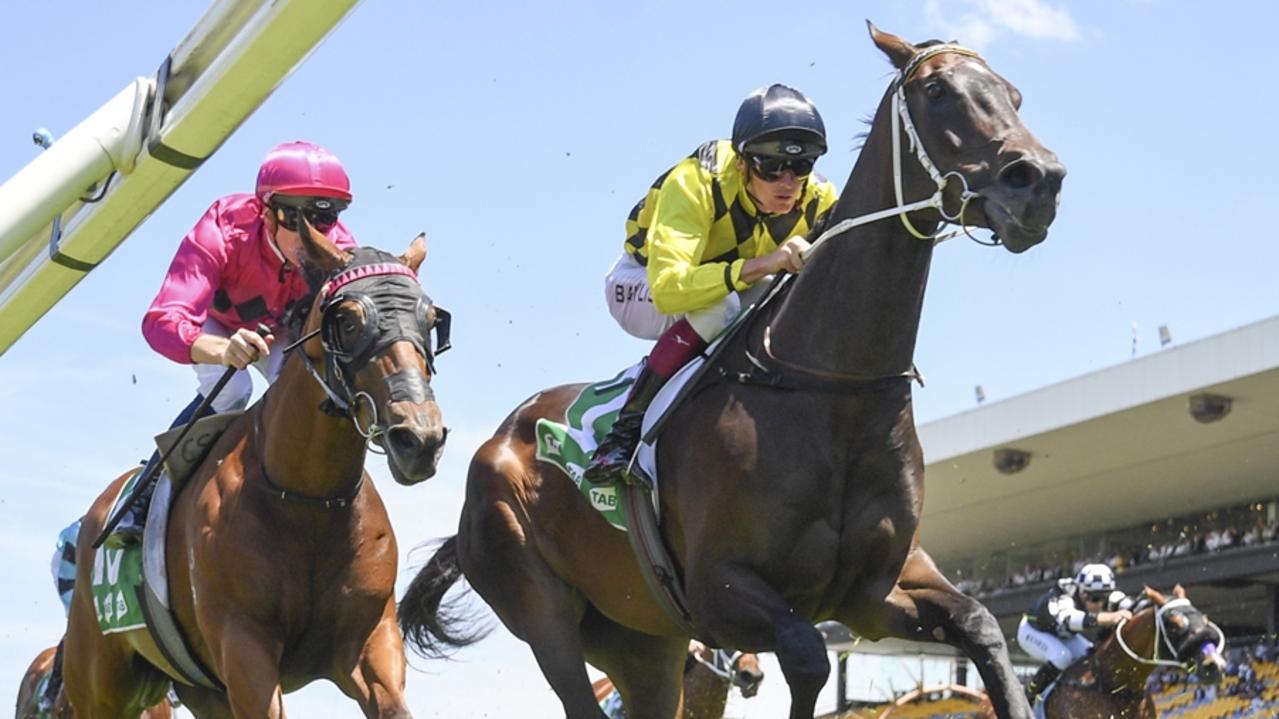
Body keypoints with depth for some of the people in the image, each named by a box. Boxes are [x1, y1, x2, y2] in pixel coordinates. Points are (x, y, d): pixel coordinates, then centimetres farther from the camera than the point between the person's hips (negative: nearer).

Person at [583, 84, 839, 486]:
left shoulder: (820, 201, -20)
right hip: (641, 285, -5)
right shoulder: (695, 183, -36)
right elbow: (667, 289, -48)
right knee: (719, 306, -38)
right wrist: (758, 265, -61)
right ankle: (626, 430, -29)